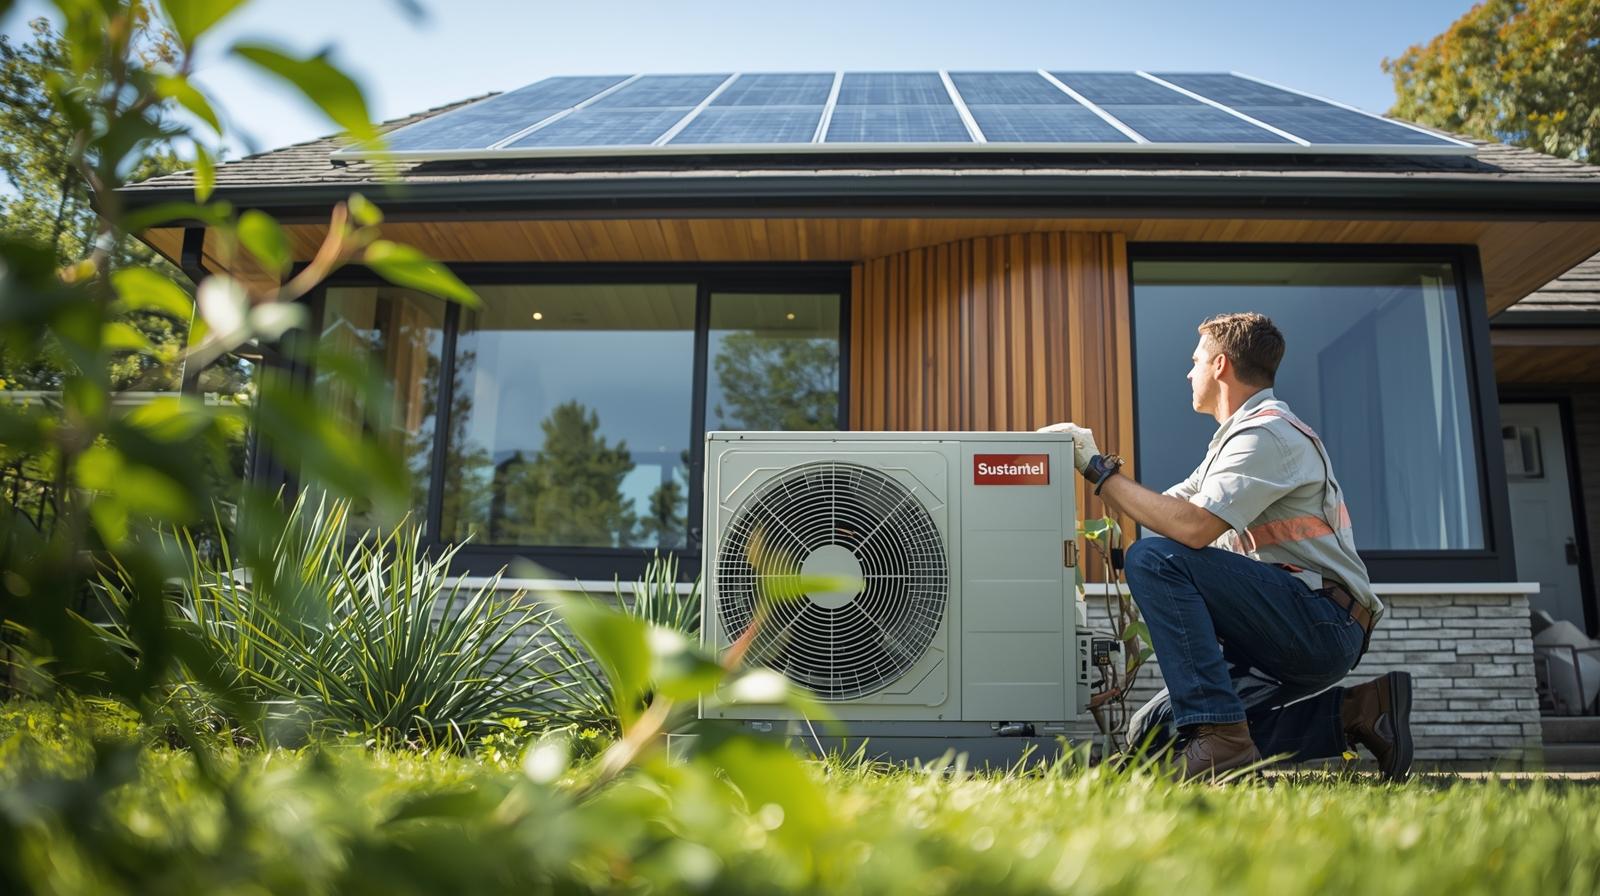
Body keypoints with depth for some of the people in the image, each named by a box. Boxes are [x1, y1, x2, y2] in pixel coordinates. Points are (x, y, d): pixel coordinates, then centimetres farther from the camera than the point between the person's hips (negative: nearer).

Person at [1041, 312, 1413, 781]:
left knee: (1154, 557, -24)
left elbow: (1192, 527, -26)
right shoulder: (1236, 438, 22)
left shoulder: (1268, 433, -12)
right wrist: (1087, 458, 12)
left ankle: (1219, 737, -25)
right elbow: (1164, 507, 18)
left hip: (1324, 624, -10)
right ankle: (1353, 711, 5)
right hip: (1287, 633, 10)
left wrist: (1101, 469, -18)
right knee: (1154, 732, 3)